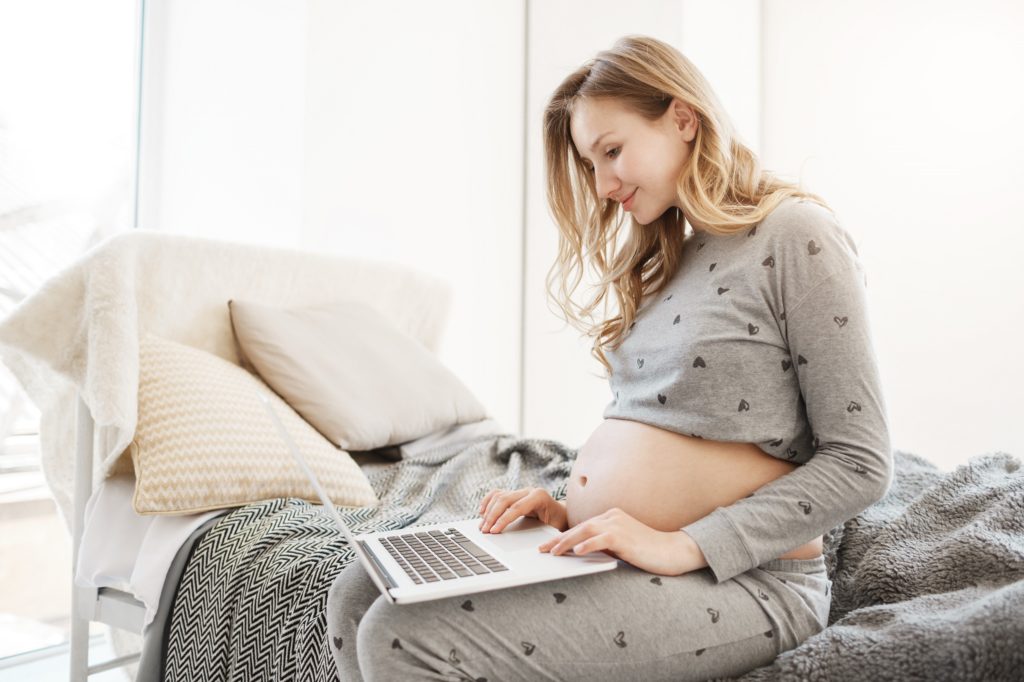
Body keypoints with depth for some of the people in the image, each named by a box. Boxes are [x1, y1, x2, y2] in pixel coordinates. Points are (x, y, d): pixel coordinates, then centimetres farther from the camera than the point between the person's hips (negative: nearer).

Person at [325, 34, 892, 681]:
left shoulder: (796, 235, -9)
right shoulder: (669, 258, 16)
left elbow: (860, 463, -13)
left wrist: (684, 546, -19)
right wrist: (571, 509, 1)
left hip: (735, 579, -8)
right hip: (604, 554, 8)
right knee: (357, 596, -4)